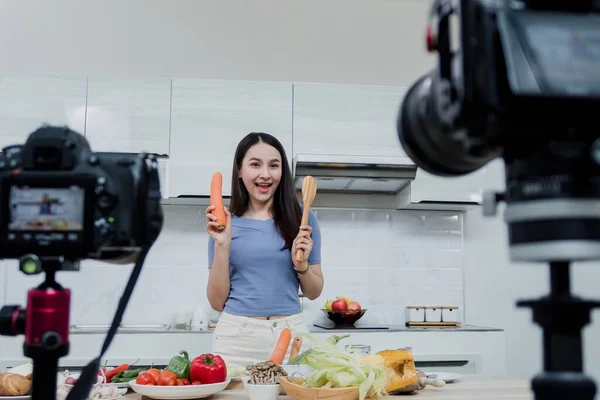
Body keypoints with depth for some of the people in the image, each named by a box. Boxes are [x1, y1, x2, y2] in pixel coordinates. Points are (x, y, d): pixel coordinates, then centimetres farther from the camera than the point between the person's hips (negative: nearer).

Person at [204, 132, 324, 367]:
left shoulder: (302, 218, 1)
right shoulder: (225, 223, 1)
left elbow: (313, 293, 8)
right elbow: (217, 302, 0)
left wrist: (301, 264, -11)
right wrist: (221, 244, -11)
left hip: (290, 334, 1)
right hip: (235, 336, 0)